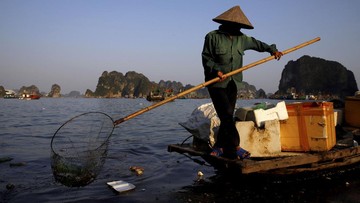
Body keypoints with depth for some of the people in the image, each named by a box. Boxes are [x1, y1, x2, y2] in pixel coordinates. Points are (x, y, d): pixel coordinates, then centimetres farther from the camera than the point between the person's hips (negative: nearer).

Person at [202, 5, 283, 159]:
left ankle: (219, 147, 13)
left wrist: (272, 50, 21)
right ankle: (235, 148, -9)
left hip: (233, 83, 6)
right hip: (217, 82, -6)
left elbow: (256, 43, 28)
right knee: (226, 115, -14)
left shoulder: (241, 38, 14)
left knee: (228, 116, 4)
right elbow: (206, 57, -6)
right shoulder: (212, 37, -4)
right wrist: (216, 70, -20)